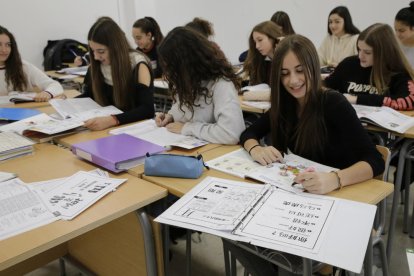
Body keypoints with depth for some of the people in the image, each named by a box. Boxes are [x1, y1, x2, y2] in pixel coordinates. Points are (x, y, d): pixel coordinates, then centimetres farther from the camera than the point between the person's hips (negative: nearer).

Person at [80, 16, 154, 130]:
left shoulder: (138, 65, -16)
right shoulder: (96, 65, -2)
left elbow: (147, 109, -26)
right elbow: (89, 94, 14)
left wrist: (112, 120, -39)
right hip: (105, 127, 4)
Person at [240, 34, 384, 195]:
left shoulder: (334, 104, -17)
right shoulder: (286, 103, -1)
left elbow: (375, 161, -23)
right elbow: (249, 133, 3)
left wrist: (334, 179, -41)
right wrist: (256, 150, -19)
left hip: (338, 193, -3)